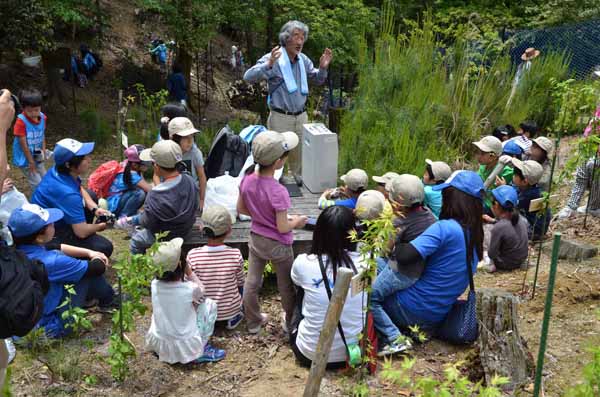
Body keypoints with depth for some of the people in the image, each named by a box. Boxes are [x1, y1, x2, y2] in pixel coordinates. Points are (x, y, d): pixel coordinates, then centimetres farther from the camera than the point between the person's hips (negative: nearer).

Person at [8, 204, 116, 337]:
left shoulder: (20, 248, -12)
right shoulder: (50, 262, -34)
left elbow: (57, 247, 9)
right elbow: (99, 268, -19)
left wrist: (89, 253, 5)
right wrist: (97, 260, 5)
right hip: (53, 323, -8)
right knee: (91, 271, -5)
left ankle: (105, 298, 32)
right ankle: (108, 302, 23)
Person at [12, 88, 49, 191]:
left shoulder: (43, 118, -7)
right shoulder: (21, 121, -25)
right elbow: (23, 144, -21)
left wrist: (43, 152, -2)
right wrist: (31, 162, -15)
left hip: (37, 156, 6)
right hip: (24, 158, -6)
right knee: (37, 183, -4)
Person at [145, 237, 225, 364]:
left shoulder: (154, 285, -12)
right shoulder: (189, 288, -23)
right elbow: (201, 290, 2)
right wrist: (189, 272, -1)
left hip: (157, 344, 5)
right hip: (186, 348, -5)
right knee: (210, 304, 7)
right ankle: (201, 351, 11)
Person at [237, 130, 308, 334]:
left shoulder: (247, 179, -15)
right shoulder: (278, 191, -32)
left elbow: (241, 209, -1)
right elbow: (283, 228, -24)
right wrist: (296, 222, -5)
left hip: (255, 239, 5)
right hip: (278, 245, -5)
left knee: (252, 281, 22)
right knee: (286, 286, 19)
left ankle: (253, 321, 42)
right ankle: (290, 323, 40)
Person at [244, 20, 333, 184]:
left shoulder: (303, 59, 6)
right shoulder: (273, 58, -13)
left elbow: (318, 80, 19)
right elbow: (248, 77, -23)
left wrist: (323, 67, -3)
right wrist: (268, 65, -39)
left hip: (301, 116, 6)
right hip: (280, 117, -6)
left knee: (300, 154, 19)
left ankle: (298, 179, 38)